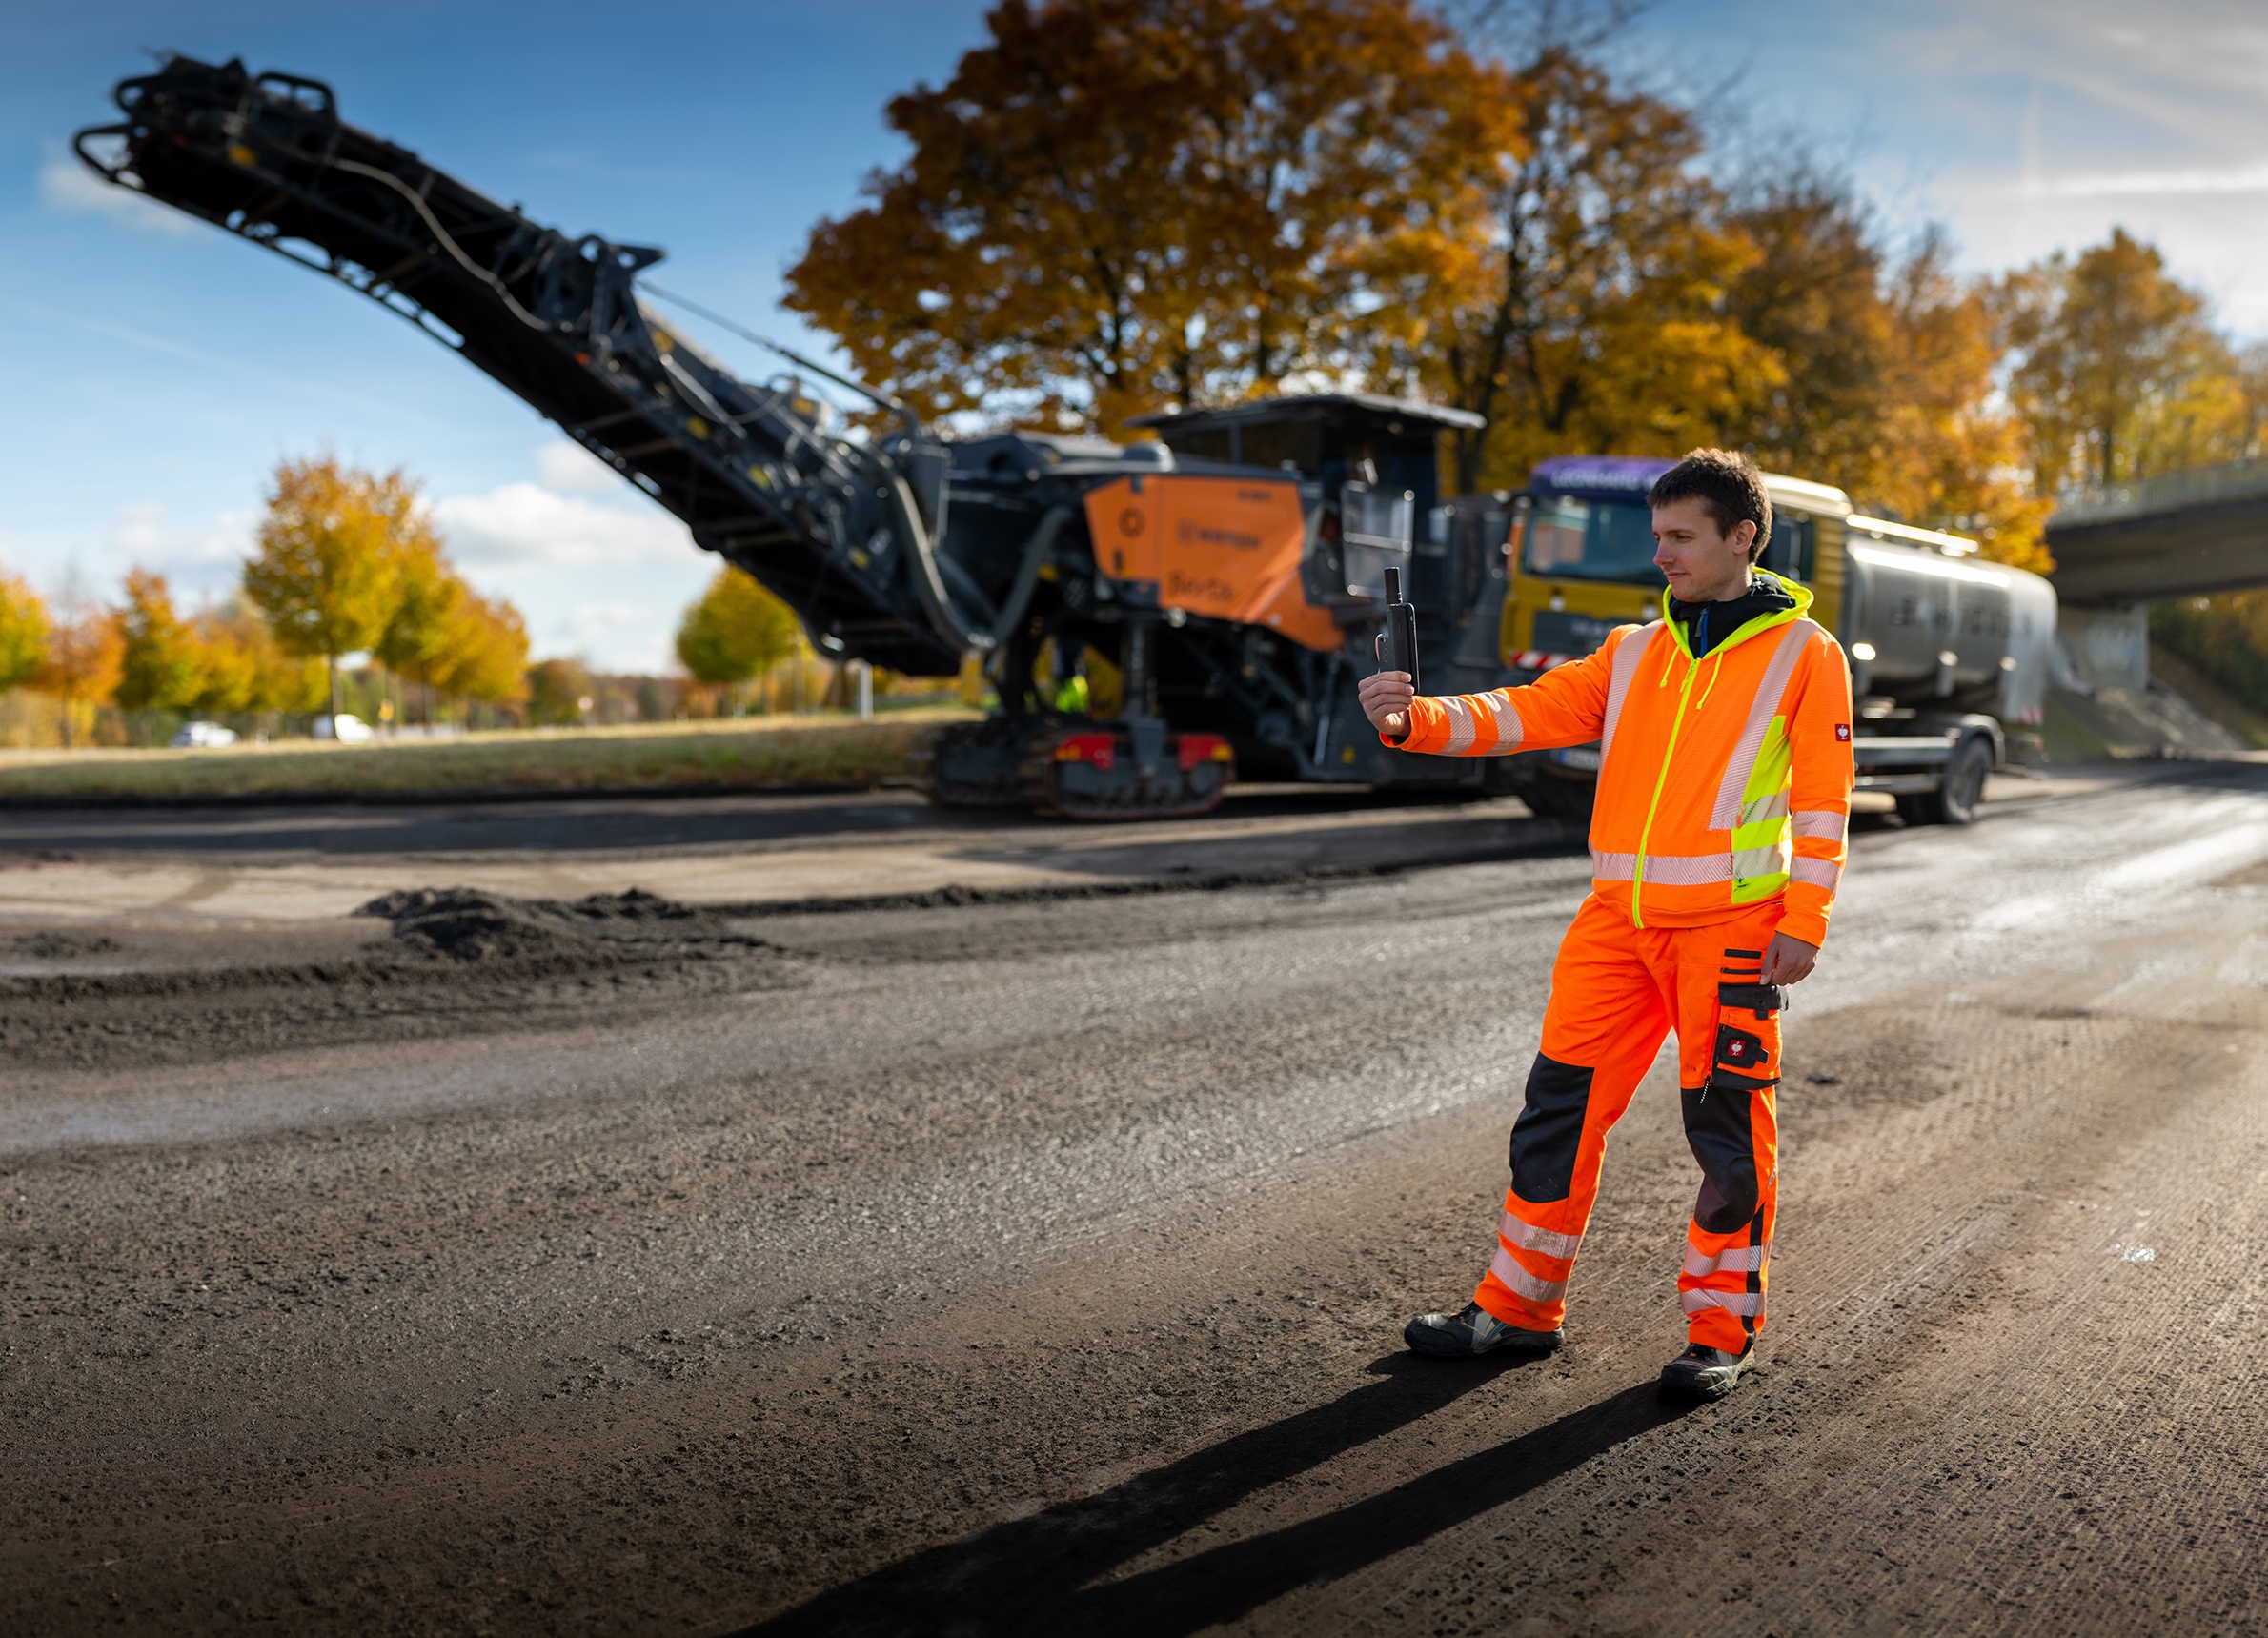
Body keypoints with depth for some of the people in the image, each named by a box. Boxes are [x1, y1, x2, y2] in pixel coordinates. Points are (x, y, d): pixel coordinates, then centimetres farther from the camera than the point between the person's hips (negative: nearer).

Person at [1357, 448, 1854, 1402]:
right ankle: (1519, 1307, 18)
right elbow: (1527, 714, 4)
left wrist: (1804, 924, -8)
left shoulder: (1804, 653, 3)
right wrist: (1417, 719, -12)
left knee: (1727, 1130, 2)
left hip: (1728, 928, -4)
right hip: (1617, 921, 4)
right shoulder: (1632, 654, 14)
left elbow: (1822, 797, -1)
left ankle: (1722, 1332, 18)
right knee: (1562, 1105, 6)